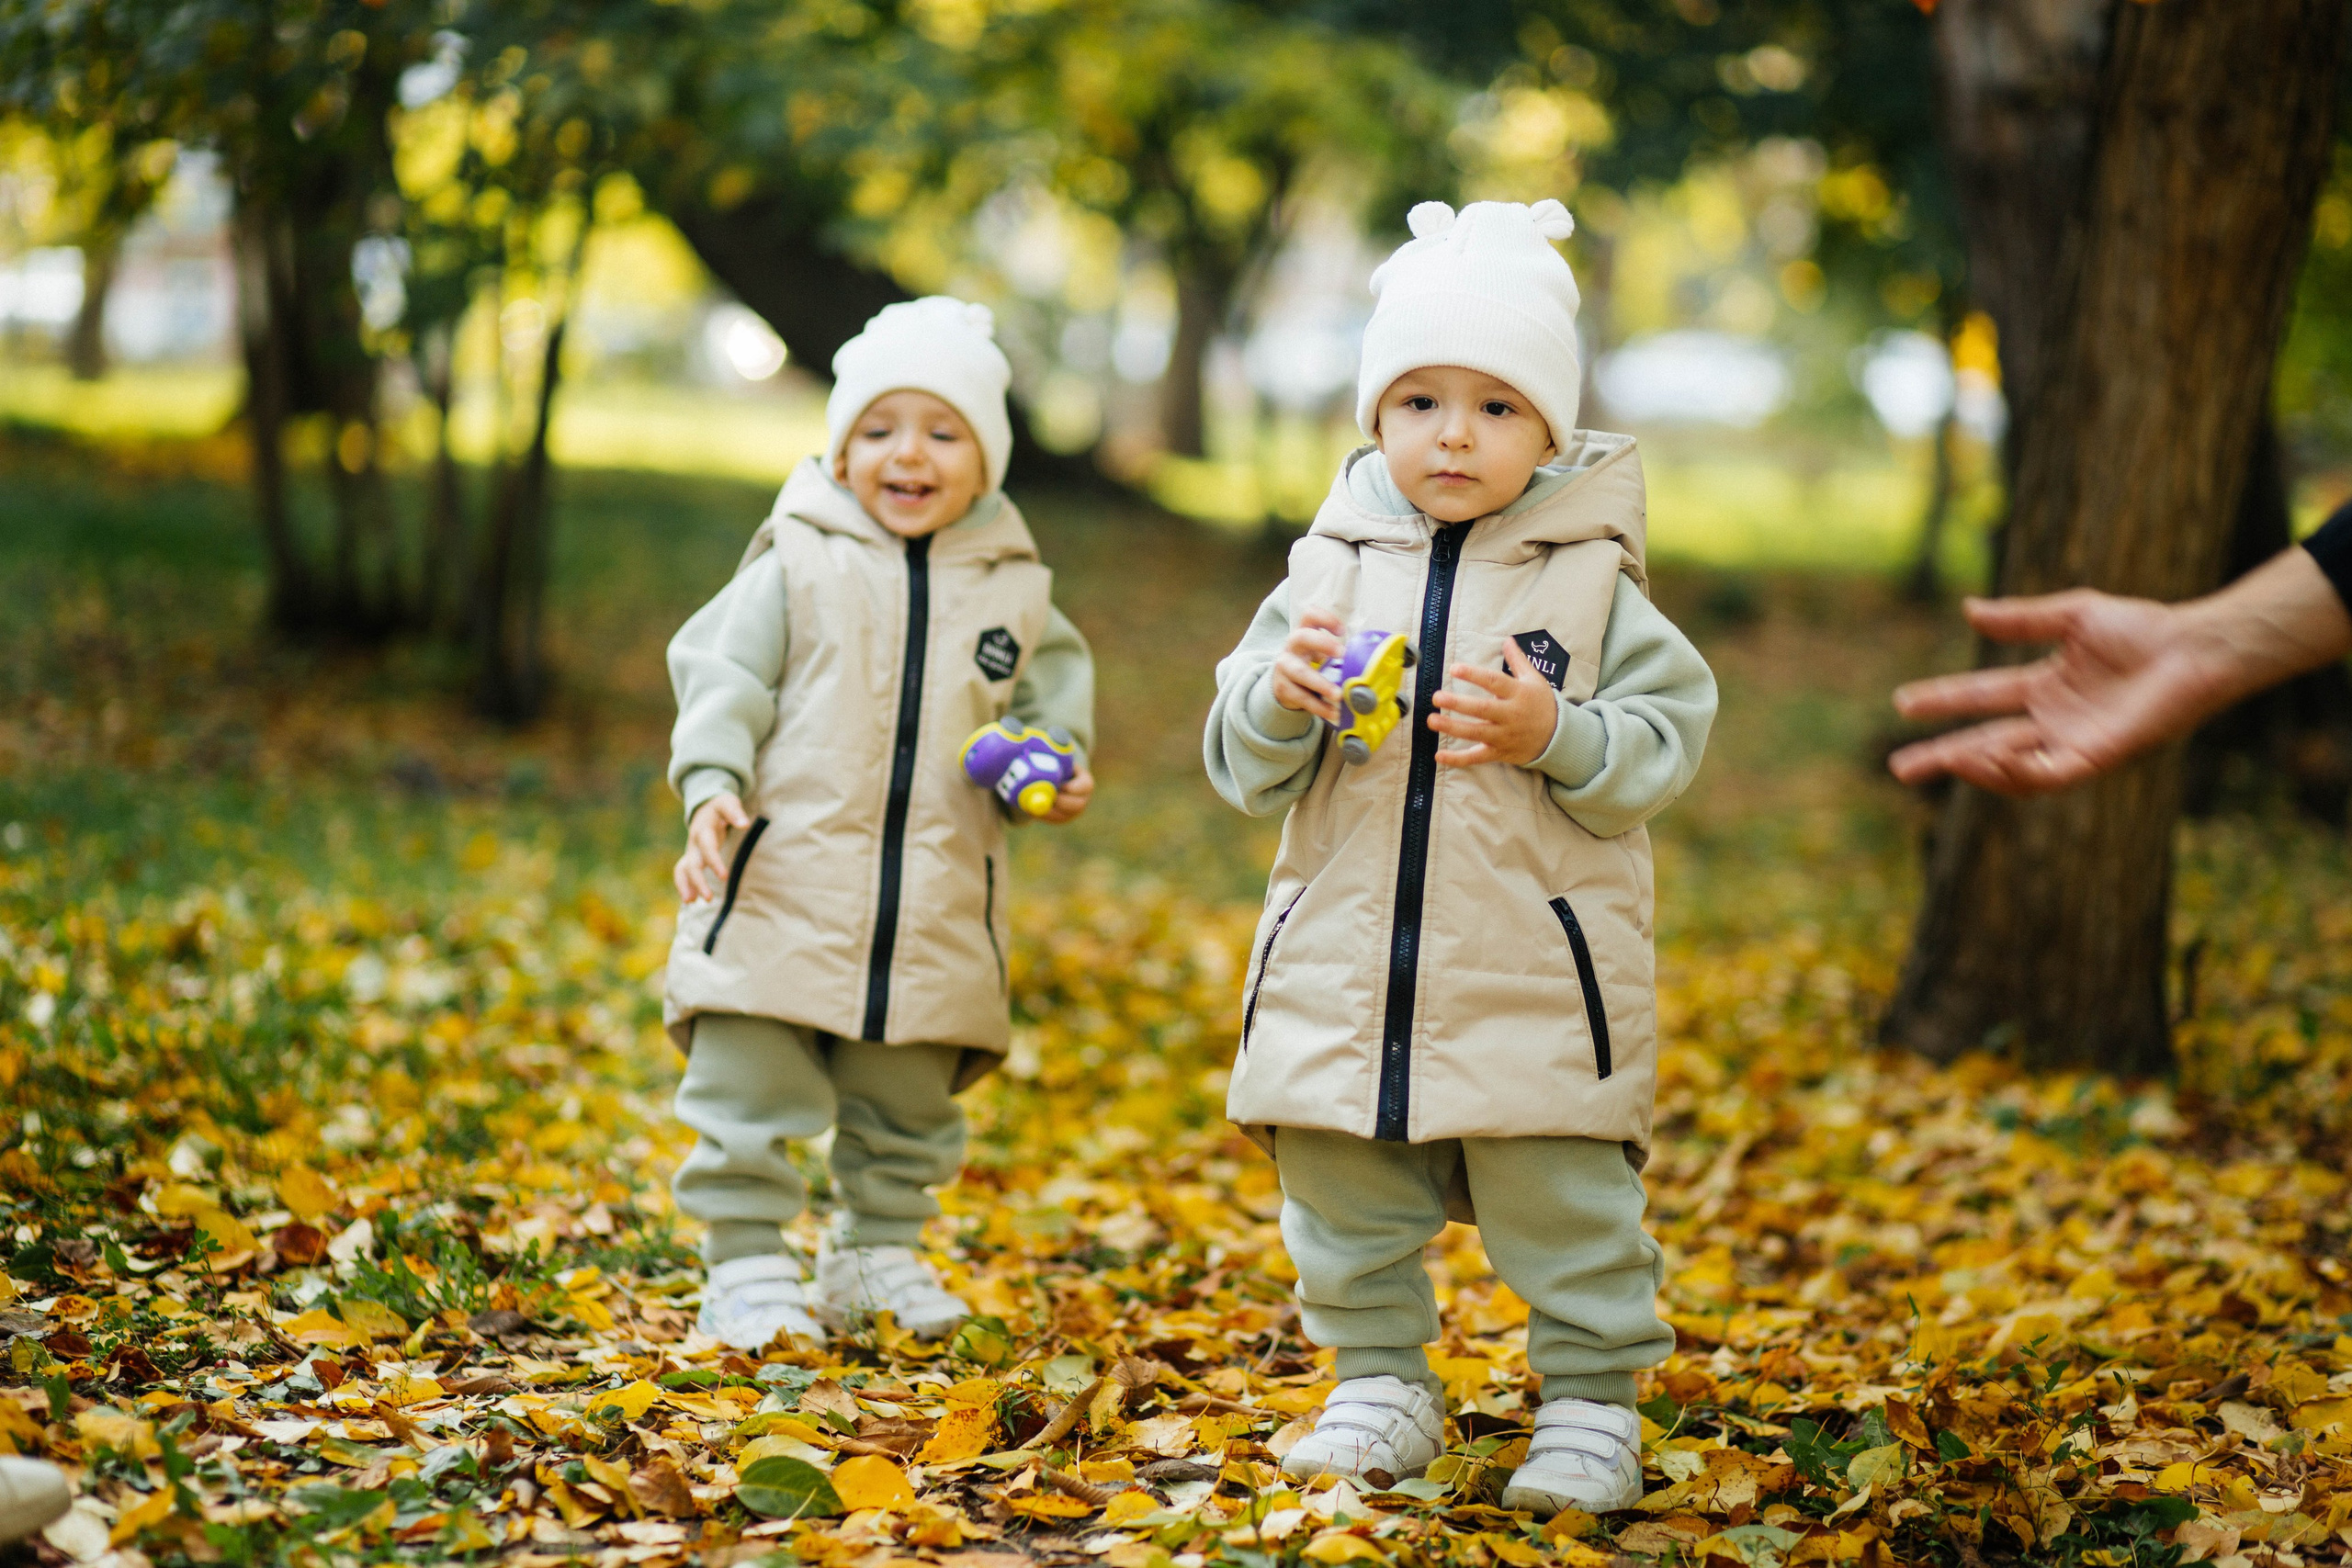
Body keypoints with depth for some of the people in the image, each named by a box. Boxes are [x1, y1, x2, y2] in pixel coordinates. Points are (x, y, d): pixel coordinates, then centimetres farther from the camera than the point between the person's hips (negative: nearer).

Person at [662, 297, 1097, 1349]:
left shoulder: (1013, 590, 6)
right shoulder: (796, 567, -2)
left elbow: (1051, 698, 18)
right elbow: (723, 680, -3)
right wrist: (712, 791, -16)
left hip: (936, 917, 3)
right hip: (784, 890, -3)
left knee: (907, 1106, 16)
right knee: (752, 1092, -2)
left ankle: (878, 1252, 33)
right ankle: (748, 1263, 10)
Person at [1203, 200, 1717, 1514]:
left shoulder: (1591, 579, -2)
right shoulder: (1334, 567, 5)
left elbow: (1666, 741, -5)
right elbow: (1243, 768, 6)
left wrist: (1556, 736, -21)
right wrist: (1281, 702, -14)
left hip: (1537, 973, -3)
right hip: (1346, 956, 3)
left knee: (1566, 1207, 1)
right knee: (1347, 1204, 12)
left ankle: (1594, 1403, 15)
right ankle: (1382, 1383, 28)